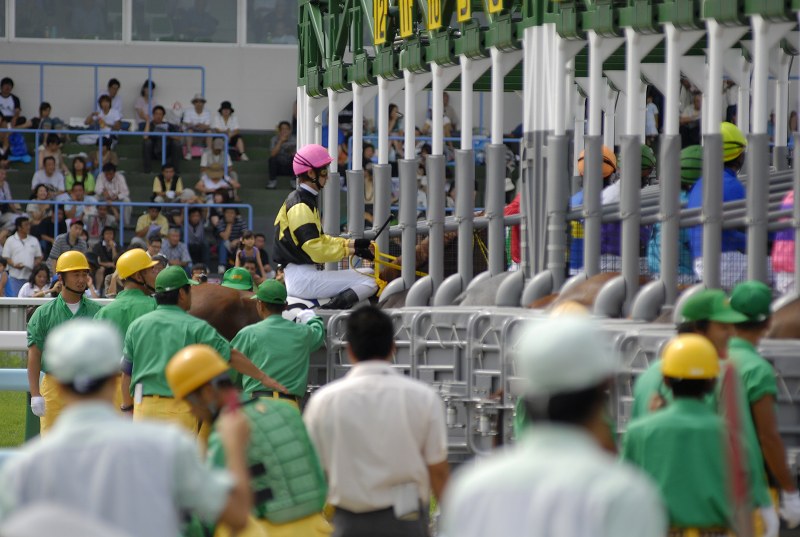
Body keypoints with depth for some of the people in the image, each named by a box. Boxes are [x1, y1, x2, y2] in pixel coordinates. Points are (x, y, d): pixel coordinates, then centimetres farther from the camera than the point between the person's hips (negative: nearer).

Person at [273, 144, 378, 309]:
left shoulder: (306, 200, 17)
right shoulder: (301, 206, -15)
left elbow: (320, 239, 21)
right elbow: (315, 250, -22)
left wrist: (351, 243, 10)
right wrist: (351, 249, -13)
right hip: (300, 278, -10)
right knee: (369, 284, -12)